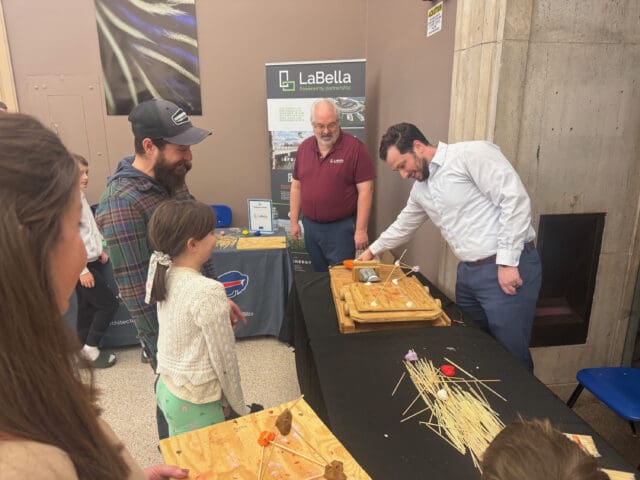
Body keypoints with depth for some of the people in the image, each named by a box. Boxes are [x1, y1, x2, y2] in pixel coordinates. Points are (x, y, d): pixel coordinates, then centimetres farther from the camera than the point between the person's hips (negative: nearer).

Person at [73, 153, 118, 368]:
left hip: (91, 262, 9)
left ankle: (82, 349, 28)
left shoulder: (80, 197, 9)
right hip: (81, 266, -9)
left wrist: (99, 251, 14)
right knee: (109, 304, -2)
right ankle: (90, 348, 12)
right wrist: (82, 270, -21)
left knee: (87, 309, 16)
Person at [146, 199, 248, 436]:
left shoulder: (165, 276, -4)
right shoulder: (208, 291, -26)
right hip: (194, 403, -7)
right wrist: (239, 408, -6)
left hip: (166, 389, 7)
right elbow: (223, 358, -18)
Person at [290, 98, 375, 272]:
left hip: (341, 227, -5)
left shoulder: (355, 147, -11)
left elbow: (365, 190, -12)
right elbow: (296, 186, 12)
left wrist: (361, 230, -15)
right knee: (318, 275, 18)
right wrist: (294, 221, 9)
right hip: (310, 226, 5)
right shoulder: (304, 147, 6)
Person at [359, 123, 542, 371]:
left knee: (510, 354, 2)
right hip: (468, 271, 8)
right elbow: (403, 224, 29)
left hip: (508, 268, -8)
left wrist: (507, 262, -19)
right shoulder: (420, 188, 14)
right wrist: (372, 250, 35)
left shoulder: (472, 154, -12)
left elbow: (515, 200, -18)